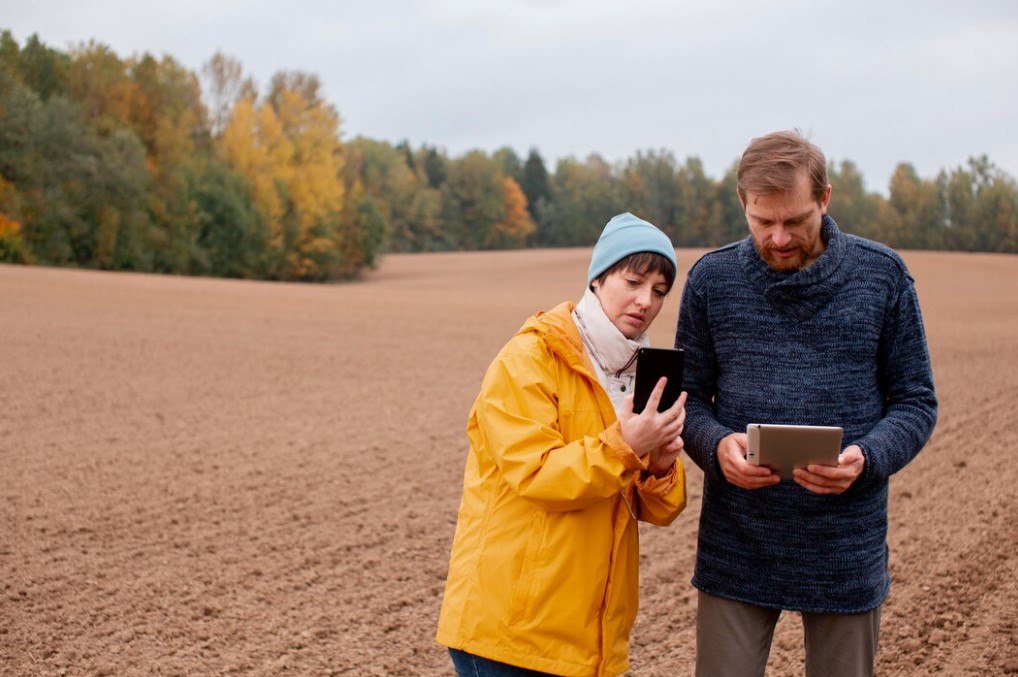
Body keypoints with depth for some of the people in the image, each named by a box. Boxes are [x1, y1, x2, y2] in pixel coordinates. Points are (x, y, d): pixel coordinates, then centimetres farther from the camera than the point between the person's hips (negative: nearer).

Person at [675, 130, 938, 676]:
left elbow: (915, 402, 2)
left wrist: (867, 458, -18)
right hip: (736, 549, 0)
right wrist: (717, 446, -17)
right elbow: (690, 398, 5)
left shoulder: (882, 275, -1)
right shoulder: (711, 278, 1)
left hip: (845, 550, 0)